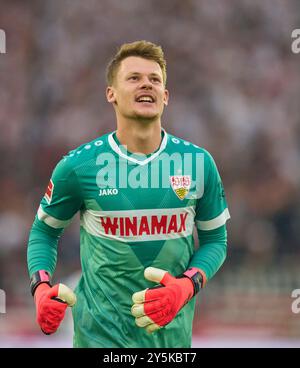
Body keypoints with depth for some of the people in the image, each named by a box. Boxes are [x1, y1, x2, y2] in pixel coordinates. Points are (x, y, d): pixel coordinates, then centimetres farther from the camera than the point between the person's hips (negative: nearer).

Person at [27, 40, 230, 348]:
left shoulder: (199, 162, -3)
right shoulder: (78, 166, -7)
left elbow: (214, 239, 6)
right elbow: (44, 230, 7)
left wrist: (187, 286, -12)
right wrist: (41, 287, -11)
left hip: (172, 331, 2)